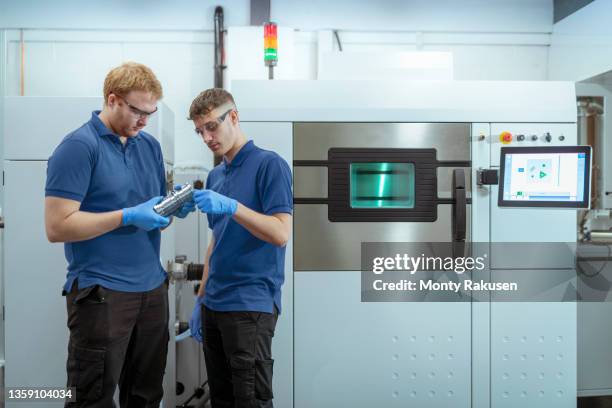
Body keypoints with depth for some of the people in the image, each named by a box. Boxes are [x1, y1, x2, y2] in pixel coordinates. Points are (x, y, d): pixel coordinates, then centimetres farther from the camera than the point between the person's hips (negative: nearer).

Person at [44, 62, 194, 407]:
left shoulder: (151, 145, 11)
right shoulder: (79, 147, -10)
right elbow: (57, 226, -16)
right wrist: (128, 216, -20)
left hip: (153, 288, 7)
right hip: (102, 293, -7)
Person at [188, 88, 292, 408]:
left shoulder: (269, 164, -9)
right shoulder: (215, 176, 15)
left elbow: (281, 233, -17)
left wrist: (232, 207, -28)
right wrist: (201, 299, 17)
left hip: (251, 306, -7)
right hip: (215, 305, 8)